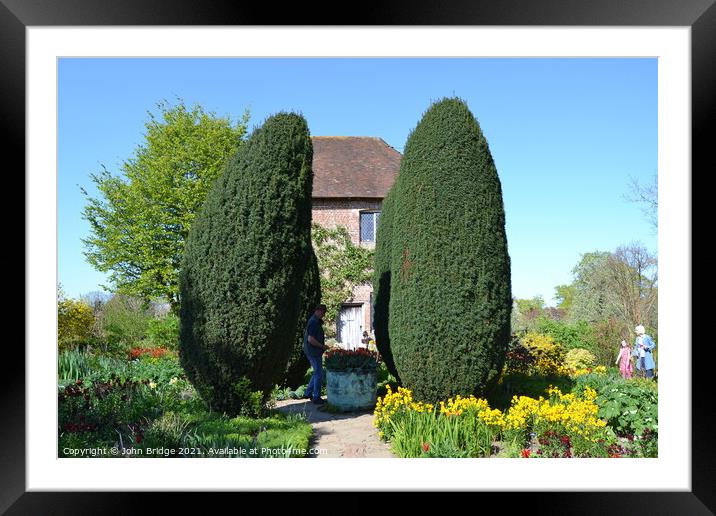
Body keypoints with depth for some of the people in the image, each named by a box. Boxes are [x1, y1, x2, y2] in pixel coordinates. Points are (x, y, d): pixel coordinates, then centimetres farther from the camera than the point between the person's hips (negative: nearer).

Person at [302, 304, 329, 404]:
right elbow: (311, 339, -25)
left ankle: (308, 393, 24)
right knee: (319, 374, -3)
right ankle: (316, 398, 4)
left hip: (314, 351, 10)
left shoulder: (316, 321, 13)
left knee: (317, 373, 19)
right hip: (314, 352, -10)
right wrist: (323, 346, -17)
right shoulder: (314, 322, -20)